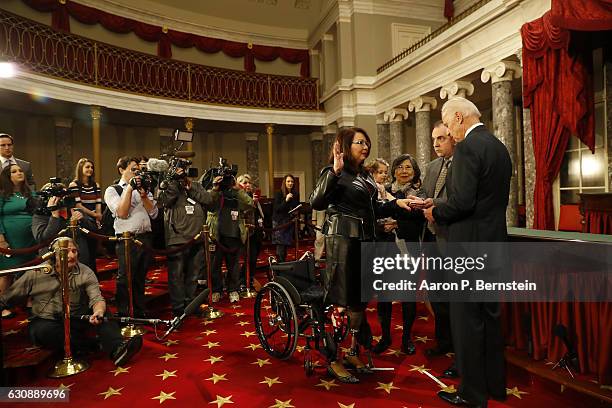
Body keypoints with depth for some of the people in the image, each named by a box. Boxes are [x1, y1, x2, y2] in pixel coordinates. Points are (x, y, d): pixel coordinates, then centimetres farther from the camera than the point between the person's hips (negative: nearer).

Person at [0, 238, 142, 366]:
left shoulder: (85, 273, -5)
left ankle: (117, 348, -49)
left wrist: (98, 312, -40)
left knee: (102, 310, -27)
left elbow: (97, 299, -18)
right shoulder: (35, 273, -3)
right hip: (45, 322, 0)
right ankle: (96, 344, -29)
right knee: (42, 332, -36)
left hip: (75, 320, 0)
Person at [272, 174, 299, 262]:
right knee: (280, 245, -8)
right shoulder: (278, 194, -4)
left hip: (290, 222, 4)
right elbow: (276, 209, -12)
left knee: (287, 245, 3)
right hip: (280, 222, -4)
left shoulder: (295, 195, 8)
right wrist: (286, 200, -21)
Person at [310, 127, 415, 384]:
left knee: (359, 300, 15)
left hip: (365, 241, 8)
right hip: (343, 241, -8)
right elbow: (317, 203, -24)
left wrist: (397, 204, 6)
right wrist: (335, 172, -29)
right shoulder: (334, 172, -8)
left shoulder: (365, 175, 16)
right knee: (342, 303, -2)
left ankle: (352, 353, 31)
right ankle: (333, 361, 14)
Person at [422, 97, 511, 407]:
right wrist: (443, 210, 14)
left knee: (467, 319, 2)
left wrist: (436, 213, -5)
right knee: (490, 315, 19)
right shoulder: (500, 147, 13)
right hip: (494, 241, 10)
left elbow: (462, 202, -24)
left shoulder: (467, 148, -16)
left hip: (470, 243, -9)